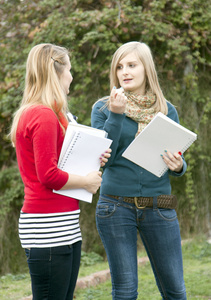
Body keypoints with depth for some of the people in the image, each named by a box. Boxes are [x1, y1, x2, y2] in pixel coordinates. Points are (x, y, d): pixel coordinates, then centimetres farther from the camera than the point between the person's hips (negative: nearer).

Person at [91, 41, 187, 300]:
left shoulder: (167, 110, 8)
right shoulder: (103, 108, 2)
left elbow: (178, 161, 12)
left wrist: (178, 166, -11)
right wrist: (116, 115, -16)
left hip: (159, 208, 2)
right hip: (117, 206, -1)